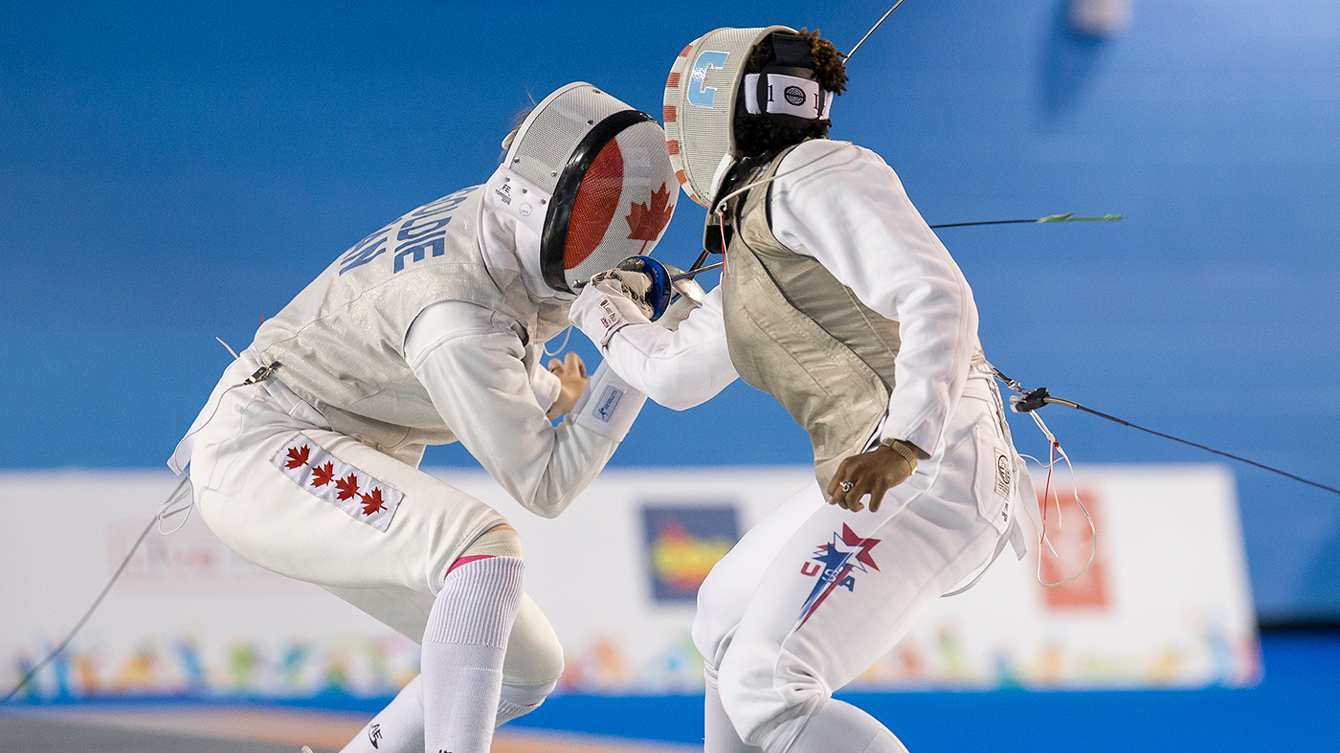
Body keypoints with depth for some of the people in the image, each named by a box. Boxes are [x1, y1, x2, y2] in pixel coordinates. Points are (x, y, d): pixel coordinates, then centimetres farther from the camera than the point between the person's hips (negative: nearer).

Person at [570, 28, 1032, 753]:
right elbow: (672, 373, 34)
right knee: (727, 620, 26)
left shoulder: (816, 176, -8)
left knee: (763, 691, -18)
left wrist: (905, 444, -34)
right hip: (875, 476, 10)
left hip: (927, 472, -10)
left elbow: (939, 298, -21)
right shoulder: (751, 251, 22)